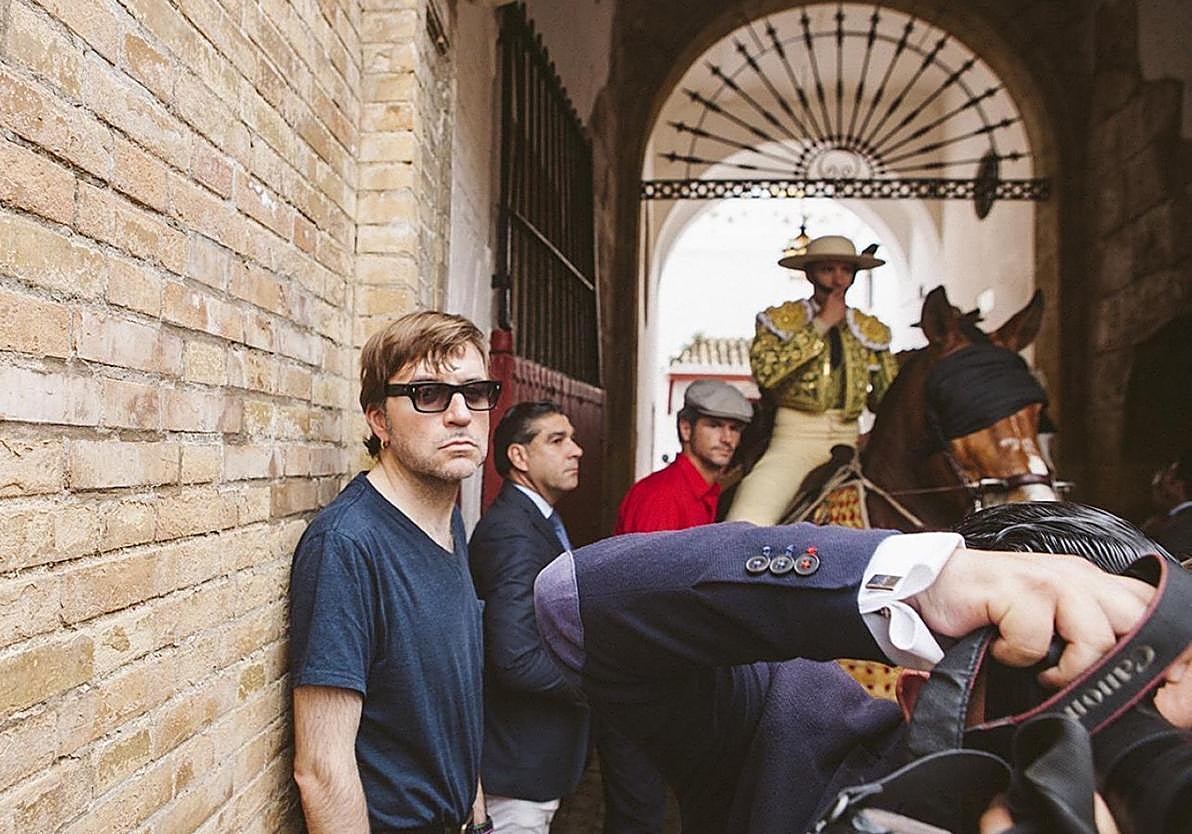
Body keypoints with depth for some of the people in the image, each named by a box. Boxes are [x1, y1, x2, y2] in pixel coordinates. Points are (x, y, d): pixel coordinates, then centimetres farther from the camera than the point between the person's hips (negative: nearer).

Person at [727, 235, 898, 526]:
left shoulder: (871, 331, 16)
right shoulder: (780, 319, 6)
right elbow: (765, 372, -14)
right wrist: (820, 326, -10)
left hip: (850, 440, 4)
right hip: (795, 436, -4)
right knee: (749, 519, -25)